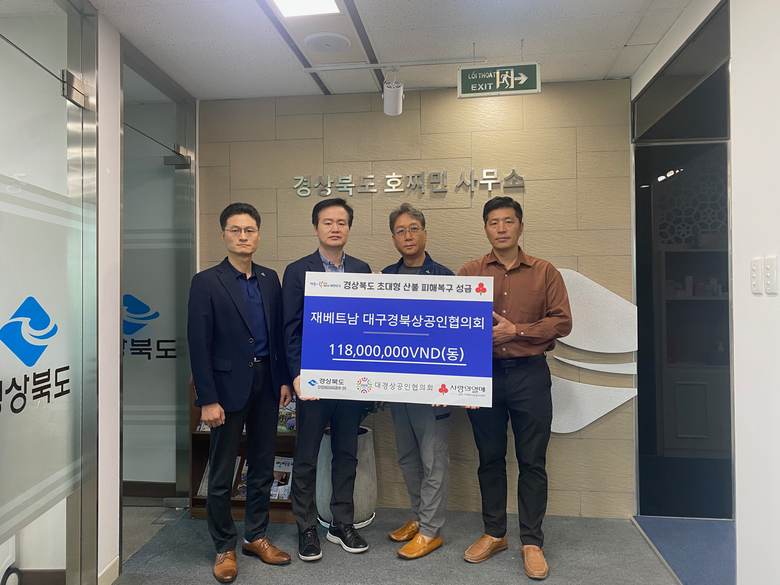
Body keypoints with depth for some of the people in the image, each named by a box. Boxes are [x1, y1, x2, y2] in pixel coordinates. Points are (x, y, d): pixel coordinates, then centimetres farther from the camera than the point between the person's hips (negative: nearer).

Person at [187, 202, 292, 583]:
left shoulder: (270, 279, 8)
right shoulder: (206, 282, -7)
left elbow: (278, 333, 10)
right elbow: (199, 346, -10)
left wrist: (284, 380, 6)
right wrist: (207, 400, -13)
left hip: (266, 384, 5)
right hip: (228, 387, -4)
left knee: (263, 467, 15)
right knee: (222, 475, 8)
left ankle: (256, 537, 33)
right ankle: (224, 547, 27)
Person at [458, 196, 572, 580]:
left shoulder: (544, 272, 4)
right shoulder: (470, 273, 6)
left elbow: (562, 322, -3)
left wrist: (516, 330, -13)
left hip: (529, 373, -1)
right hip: (483, 373, 1)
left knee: (532, 461, 5)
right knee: (489, 458, 12)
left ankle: (532, 542, 20)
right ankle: (494, 534, 28)